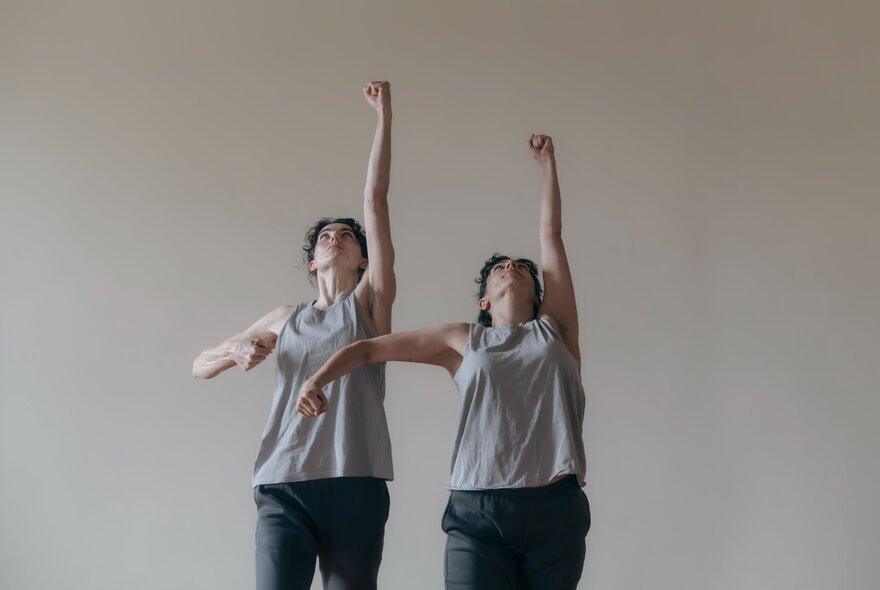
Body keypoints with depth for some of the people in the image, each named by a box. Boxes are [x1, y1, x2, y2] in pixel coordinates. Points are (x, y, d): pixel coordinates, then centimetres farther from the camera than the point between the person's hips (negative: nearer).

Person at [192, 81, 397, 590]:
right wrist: (235, 351, 2)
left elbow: (376, 201, 5)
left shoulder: (369, 301, 12)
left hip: (355, 486, -1)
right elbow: (200, 367, 25)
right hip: (284, 487, 2)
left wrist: (385, 116, 2)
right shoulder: (286, 319, 20)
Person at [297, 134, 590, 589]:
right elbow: (368, 348, 17)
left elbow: (551, 234, 19)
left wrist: (547, 162, 25)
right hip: (478, 514, -1)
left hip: (556, 510, 1)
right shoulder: (463, 341, 17)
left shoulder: (554, 329, 17)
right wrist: (317, 380, 0)